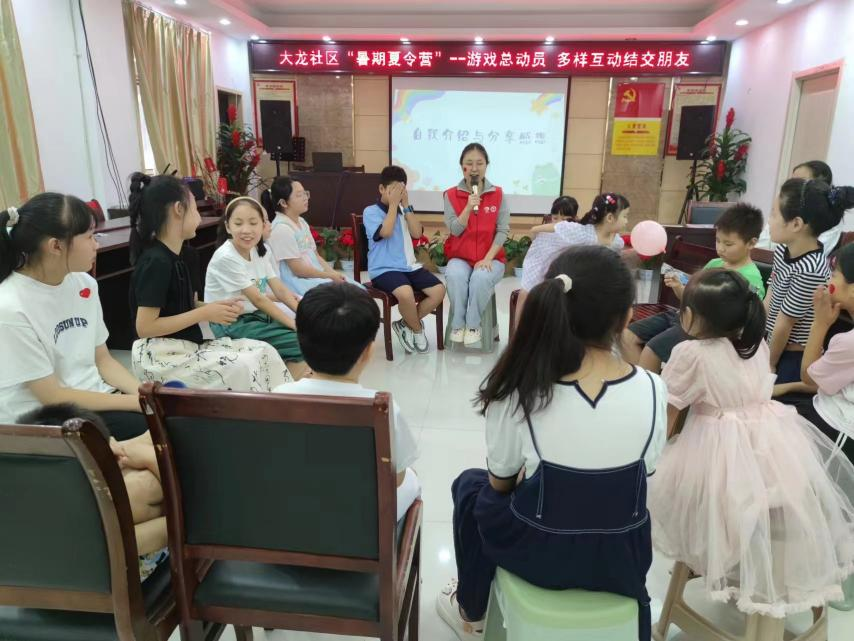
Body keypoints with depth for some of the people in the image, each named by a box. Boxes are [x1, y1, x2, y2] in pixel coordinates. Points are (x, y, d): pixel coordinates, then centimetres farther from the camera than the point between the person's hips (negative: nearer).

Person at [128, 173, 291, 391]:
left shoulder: (173, 256, 10)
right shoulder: (155, 261, -17)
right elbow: (144, 327, -20)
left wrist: (215, 306, -3)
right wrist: (205, 313, -18)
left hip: (187, 347, 9)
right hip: (160, 357, -9)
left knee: (264, 353, -4)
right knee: (241, 368, -24)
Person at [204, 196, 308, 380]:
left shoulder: (257, 250, 3)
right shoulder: (226, 258, -20)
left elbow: (280, 290, 0)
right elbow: (257, 299, -20)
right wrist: (295, 324, -20)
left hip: (256, 316, 7)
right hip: (232, 325, -7)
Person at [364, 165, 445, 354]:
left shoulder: (403, 209, 14)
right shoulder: (371, 211, -2)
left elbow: (417, 233, 0)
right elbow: (385, 232, -19)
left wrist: (406, 205, -4)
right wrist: (393, 203, -12)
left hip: (409, 266, 6)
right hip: (384, 269, -6)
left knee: (439, 290, -14)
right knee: (406, 293, -35)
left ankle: (406, 325, 4)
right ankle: (417, 329, -2)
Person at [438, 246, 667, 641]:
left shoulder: (520, 389, -22)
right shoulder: (652, 390, -16)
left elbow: (501, 480, -7)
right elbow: (644, 470, 1)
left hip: (539, 553, -2)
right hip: (623, 556, 3)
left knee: (471, 486, 26)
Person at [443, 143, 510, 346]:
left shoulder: (498, 194, 1)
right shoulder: (451, 195, 2)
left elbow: (503, 230, -4)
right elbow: (455, 230, -7)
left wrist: (488, 258, -15)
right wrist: (468, 208, -22)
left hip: (490, 258, 0)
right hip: (460, 257, 1)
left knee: (481, 278, -33)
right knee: (454, 276, -33)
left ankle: (473, 324, -11)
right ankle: (458, 324, -14)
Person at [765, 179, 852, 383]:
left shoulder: (811, 270, -28)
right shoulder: (784, 249, -3)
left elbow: (784, 325, -18)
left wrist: (769, 366, -7)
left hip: (794, 359, -7)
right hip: (773, 345, 7)